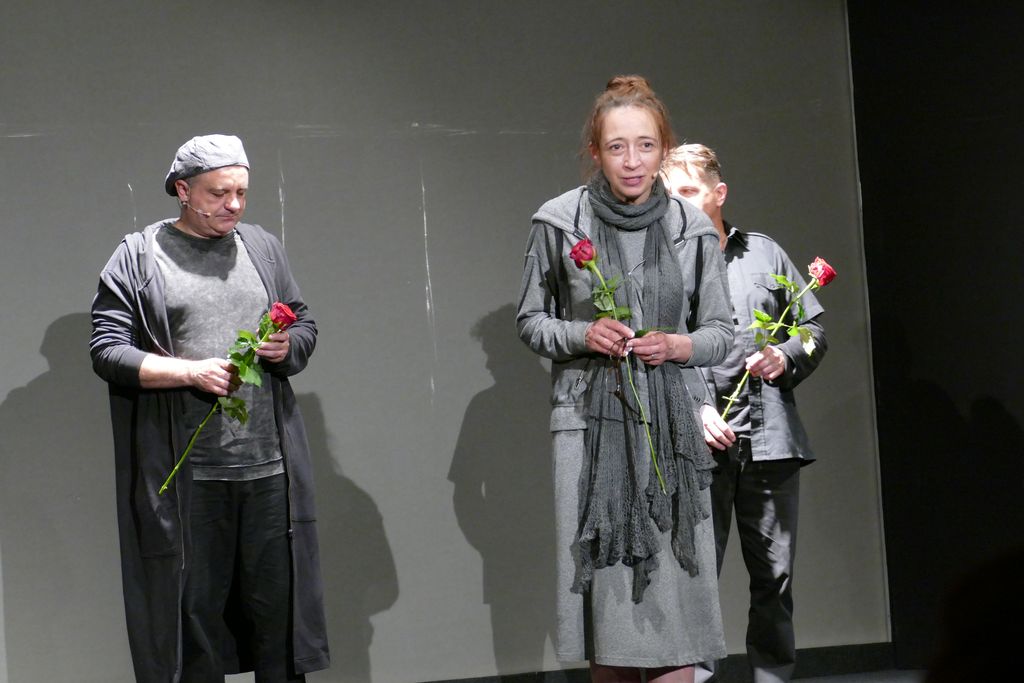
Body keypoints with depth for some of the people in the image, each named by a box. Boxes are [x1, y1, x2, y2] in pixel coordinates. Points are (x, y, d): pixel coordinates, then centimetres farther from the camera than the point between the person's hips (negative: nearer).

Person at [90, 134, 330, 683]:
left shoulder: (262, 247, 15)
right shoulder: (138, 257, 2)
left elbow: (306, 326, 21)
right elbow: (106, 350, -4)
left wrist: (288, 347, -2)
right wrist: (191, 372, -15)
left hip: (269, 467, 3)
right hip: (186, 477, -3)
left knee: (279, 609, 5)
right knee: (191, 611, 2)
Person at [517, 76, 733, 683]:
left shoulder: (693, 228, 4)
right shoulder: (560, 221, 0)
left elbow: (722, 331, 11)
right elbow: (530, 321, 8)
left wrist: (677, 347, -9)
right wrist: (583, 336, -10)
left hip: (671, 422, 1)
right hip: (590, 420, -1)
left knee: (673, 588, -6)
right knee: (604, 583, -2)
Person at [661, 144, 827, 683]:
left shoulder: (764, 253, 14)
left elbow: (815, 328, 17)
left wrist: (787, 357, -4)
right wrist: (692, 409, -15)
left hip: (771, 437, 3)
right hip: (698, 442, -3)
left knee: (775, 576, 6)